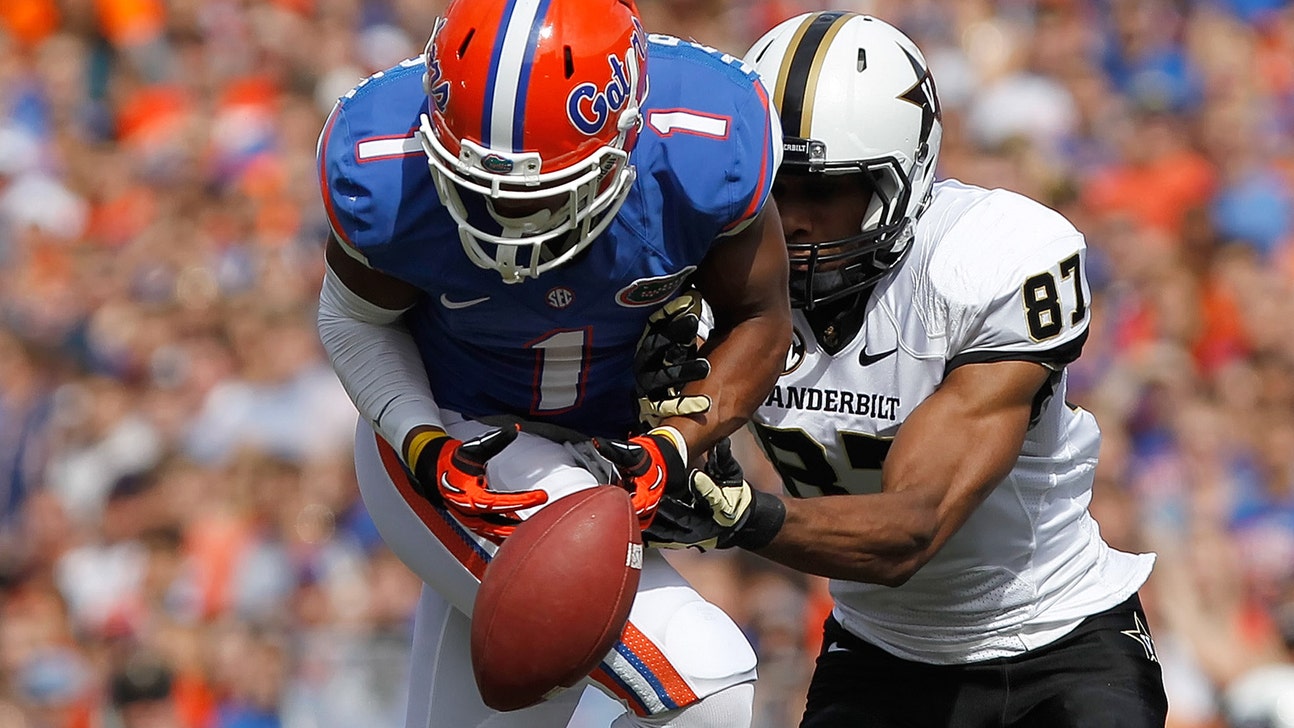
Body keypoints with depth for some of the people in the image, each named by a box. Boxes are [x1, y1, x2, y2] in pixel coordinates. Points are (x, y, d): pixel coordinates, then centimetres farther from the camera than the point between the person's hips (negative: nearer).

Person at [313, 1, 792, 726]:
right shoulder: (387, 179, -27)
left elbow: (759, 317, -8)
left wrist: (675, 447, -24)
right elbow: (358, 320, -6)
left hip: (608, 449, 4)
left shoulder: (706, 153, -26)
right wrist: (425, 446, -23)